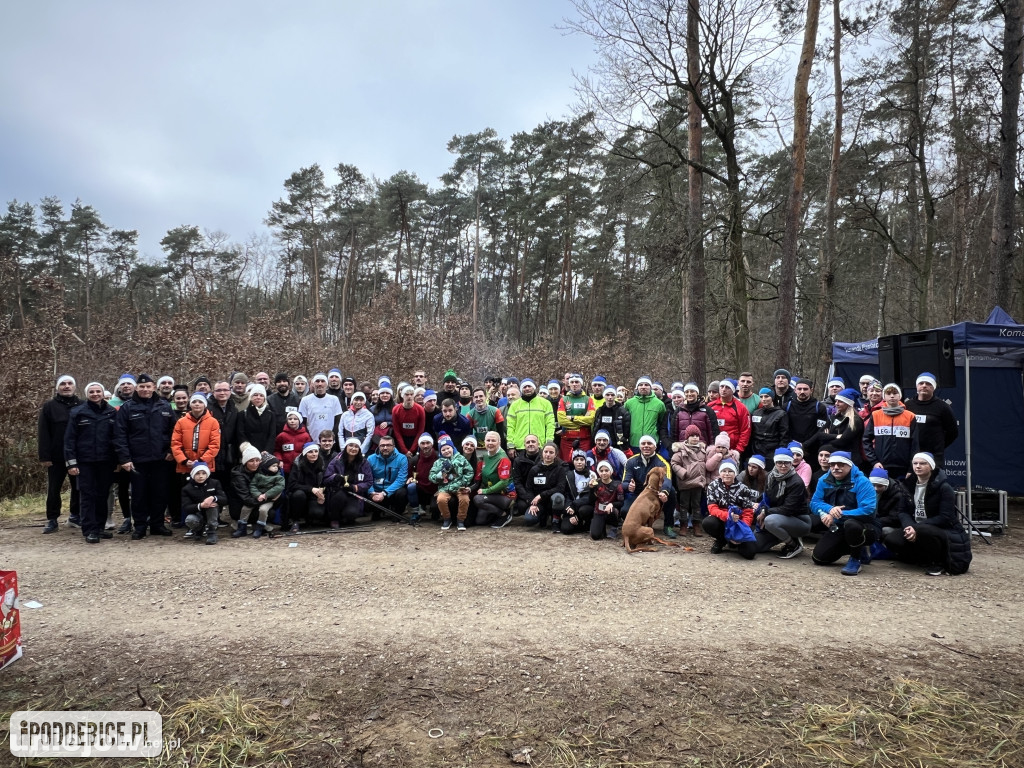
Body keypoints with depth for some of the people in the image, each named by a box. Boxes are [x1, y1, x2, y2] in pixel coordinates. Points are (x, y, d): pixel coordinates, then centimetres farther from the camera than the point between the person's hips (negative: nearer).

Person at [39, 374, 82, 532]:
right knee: (53, 489, 6)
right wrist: (44, 456, -10)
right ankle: (52, 519, 16)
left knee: (78, 487, 10)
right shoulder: (49, 406, 0)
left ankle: (75, 515, 25)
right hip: (56, 457, -1)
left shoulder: (82, 406, 5)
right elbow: (43, 433, -3)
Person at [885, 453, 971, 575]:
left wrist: (917, 528, -27)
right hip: (915, 529, 6)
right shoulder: (909, 484, 5)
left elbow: (945, 517, -19)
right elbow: (904, 511, 0)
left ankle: (937, 563, -9)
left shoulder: (943, 487, -12)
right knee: (891, 539, -21)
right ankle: (926, 560, 3)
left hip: (945, 531, -6)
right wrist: (909, 526, -24)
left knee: (923, 531, -39)